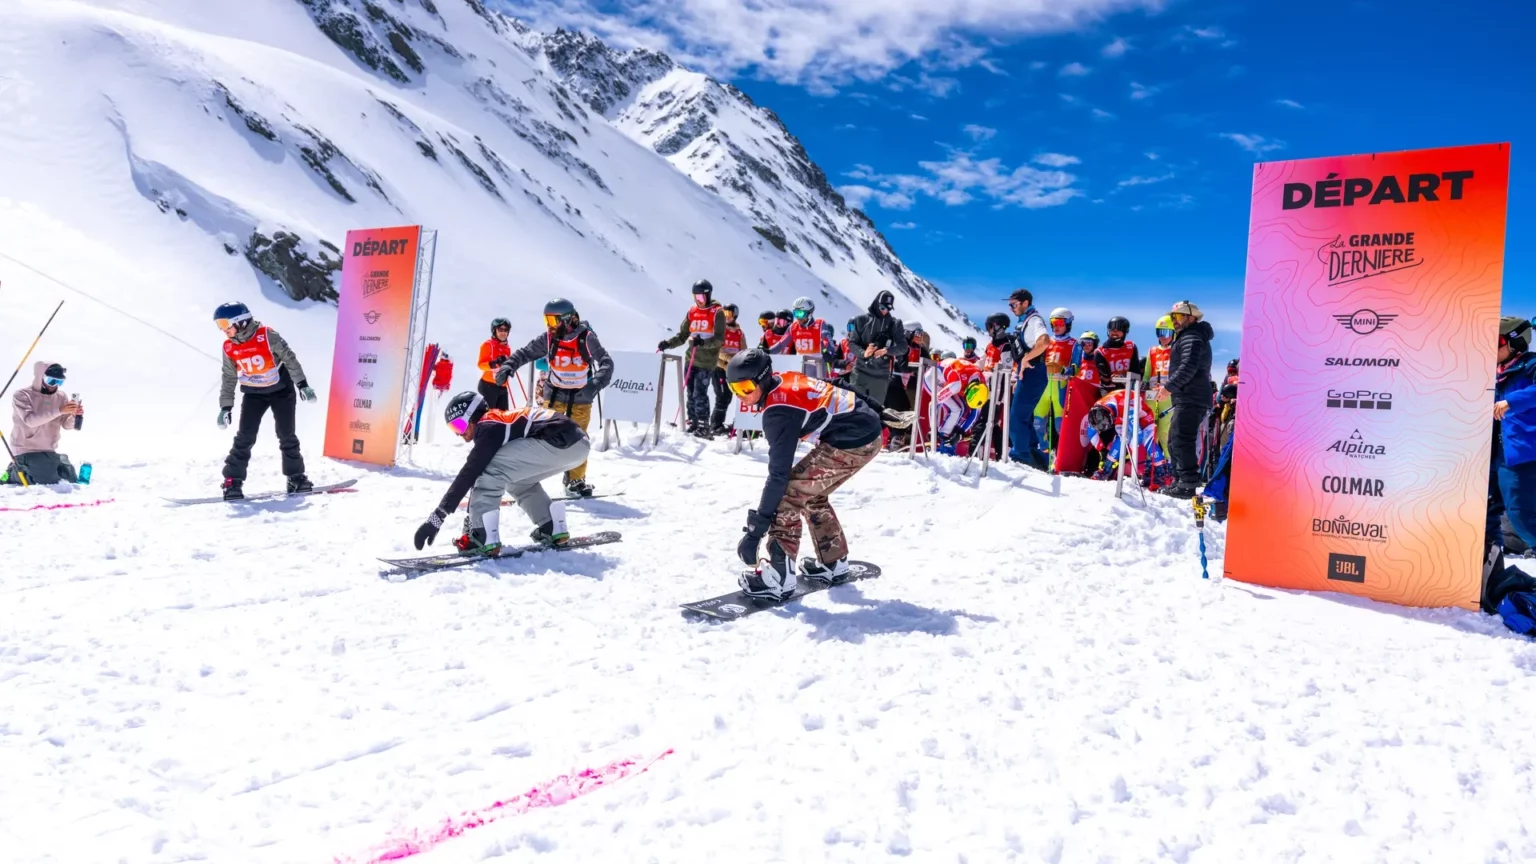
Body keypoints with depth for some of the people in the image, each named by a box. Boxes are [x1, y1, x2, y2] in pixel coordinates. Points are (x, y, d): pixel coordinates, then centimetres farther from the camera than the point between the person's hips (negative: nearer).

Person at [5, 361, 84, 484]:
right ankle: (15, 473, 9)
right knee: (50, 482, -19)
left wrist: (75, 416, -24)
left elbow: (66, 424, -1)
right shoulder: (21, 395, -11)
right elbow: (30, 420, -28)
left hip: (49, 450, 6)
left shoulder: (61, 396, 3)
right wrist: (59, 410, -36)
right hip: (27, 450, -6)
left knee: (72, 480, 5)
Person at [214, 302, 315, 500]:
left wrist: (302, 385, -15)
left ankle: (296, 477, 10)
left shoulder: (267, 335, -16)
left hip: (281, 390, -3)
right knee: (245, 437, -6)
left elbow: (289, 358, -12)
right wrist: (225, 407, 4)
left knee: (287, 435, -1)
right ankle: (233, 481, 1)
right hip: (254, 394, 3)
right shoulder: (229, 348, -3)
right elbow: (228, 379, 6)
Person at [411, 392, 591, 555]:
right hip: (578, 445, 10)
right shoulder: (499, 423, 24)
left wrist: (436, 517, -9)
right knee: (518, 480, 27)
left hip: (560, 443, -10)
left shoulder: (488, 427, -3)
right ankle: (553, 528, 20)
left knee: (489, 469, -6)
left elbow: (469, 473, -9)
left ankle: (483, 537, -8)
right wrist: (473, 517, 33)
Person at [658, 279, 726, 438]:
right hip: (691, 360, 5)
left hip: (707, 362, -5)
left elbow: (719, 339, -12)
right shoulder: (691, 311, 11)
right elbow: (682, 336, 13)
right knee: (691, 394, 6)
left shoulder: (717, 313, -5)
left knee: (699, 394, -11)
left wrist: (703, 342, -28)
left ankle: (703, 427, -4)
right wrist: (667, 343, -2)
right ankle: (692, 424, 14)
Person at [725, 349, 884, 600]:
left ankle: (779, 575, -8)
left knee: (787, 493, -10)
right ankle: (833, 562, 32)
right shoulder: (785, 380, 3)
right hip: (867, 429, 10)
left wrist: (755, 529, -21)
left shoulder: (779, 411, -21)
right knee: (812, 493, 22)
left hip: (852, 444, -10)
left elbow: (779, 473, -23)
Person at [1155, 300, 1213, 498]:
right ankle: (1180, 481, 19)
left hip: (1190, 399, -11)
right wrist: (1172, 388, 22)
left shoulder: (1192, 337, -8)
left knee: (1181, 441, -15)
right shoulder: (1187, 337, 26)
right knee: (1175, 441, 14)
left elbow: (1188, 367, -22)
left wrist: (1170, 387, -21)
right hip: (1189, 399, 11)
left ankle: (1188, 484, -17)